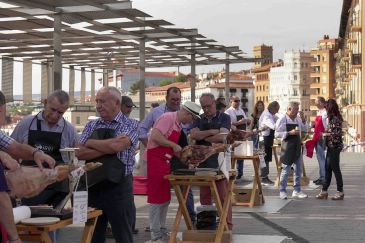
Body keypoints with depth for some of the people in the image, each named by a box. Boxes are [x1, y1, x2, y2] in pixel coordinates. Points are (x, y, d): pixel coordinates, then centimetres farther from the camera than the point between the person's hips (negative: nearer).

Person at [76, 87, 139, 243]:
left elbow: (116, 146, -21)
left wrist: (90, 143, -5)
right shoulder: (91, 126, 10)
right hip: (93, 186, 5)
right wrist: (107, 148, -12)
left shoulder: (131, 125, -3)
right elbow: (80, 153, -2)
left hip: (119, 187, -4)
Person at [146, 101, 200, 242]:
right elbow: (155, 137, -25)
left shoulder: (178, 125, 15)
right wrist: (174, 145, -18)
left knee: (165, 198, 14)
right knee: (157, 197, -5)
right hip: (155, 159, -10)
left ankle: (162, 231, 23)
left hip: (164, 161, 10)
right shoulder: (168, 118, -14)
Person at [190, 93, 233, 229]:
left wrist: (202, 137, -3)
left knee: (223, 196, -3)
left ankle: (227, 224, 0)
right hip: (202, 162, 4)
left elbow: (222, 136, -13)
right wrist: (211, 132, -11)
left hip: (220, 163, -4)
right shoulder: (199, 119, 13)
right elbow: (193, 135, -4)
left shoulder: (224, 118, 2)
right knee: (204, 196, 8)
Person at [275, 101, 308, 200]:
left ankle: (297, 191, 20)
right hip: (287, 147, -6)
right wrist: (290, 133, -21)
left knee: (298, 170, 11)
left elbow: (304, 129, 14)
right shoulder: (282, 120, -10)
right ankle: (282, 191, 9)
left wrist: (303, 119, 1)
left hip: (297, 147, 6)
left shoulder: (297, 119, 8)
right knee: (285, 170, 0)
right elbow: (277, 134, -14)